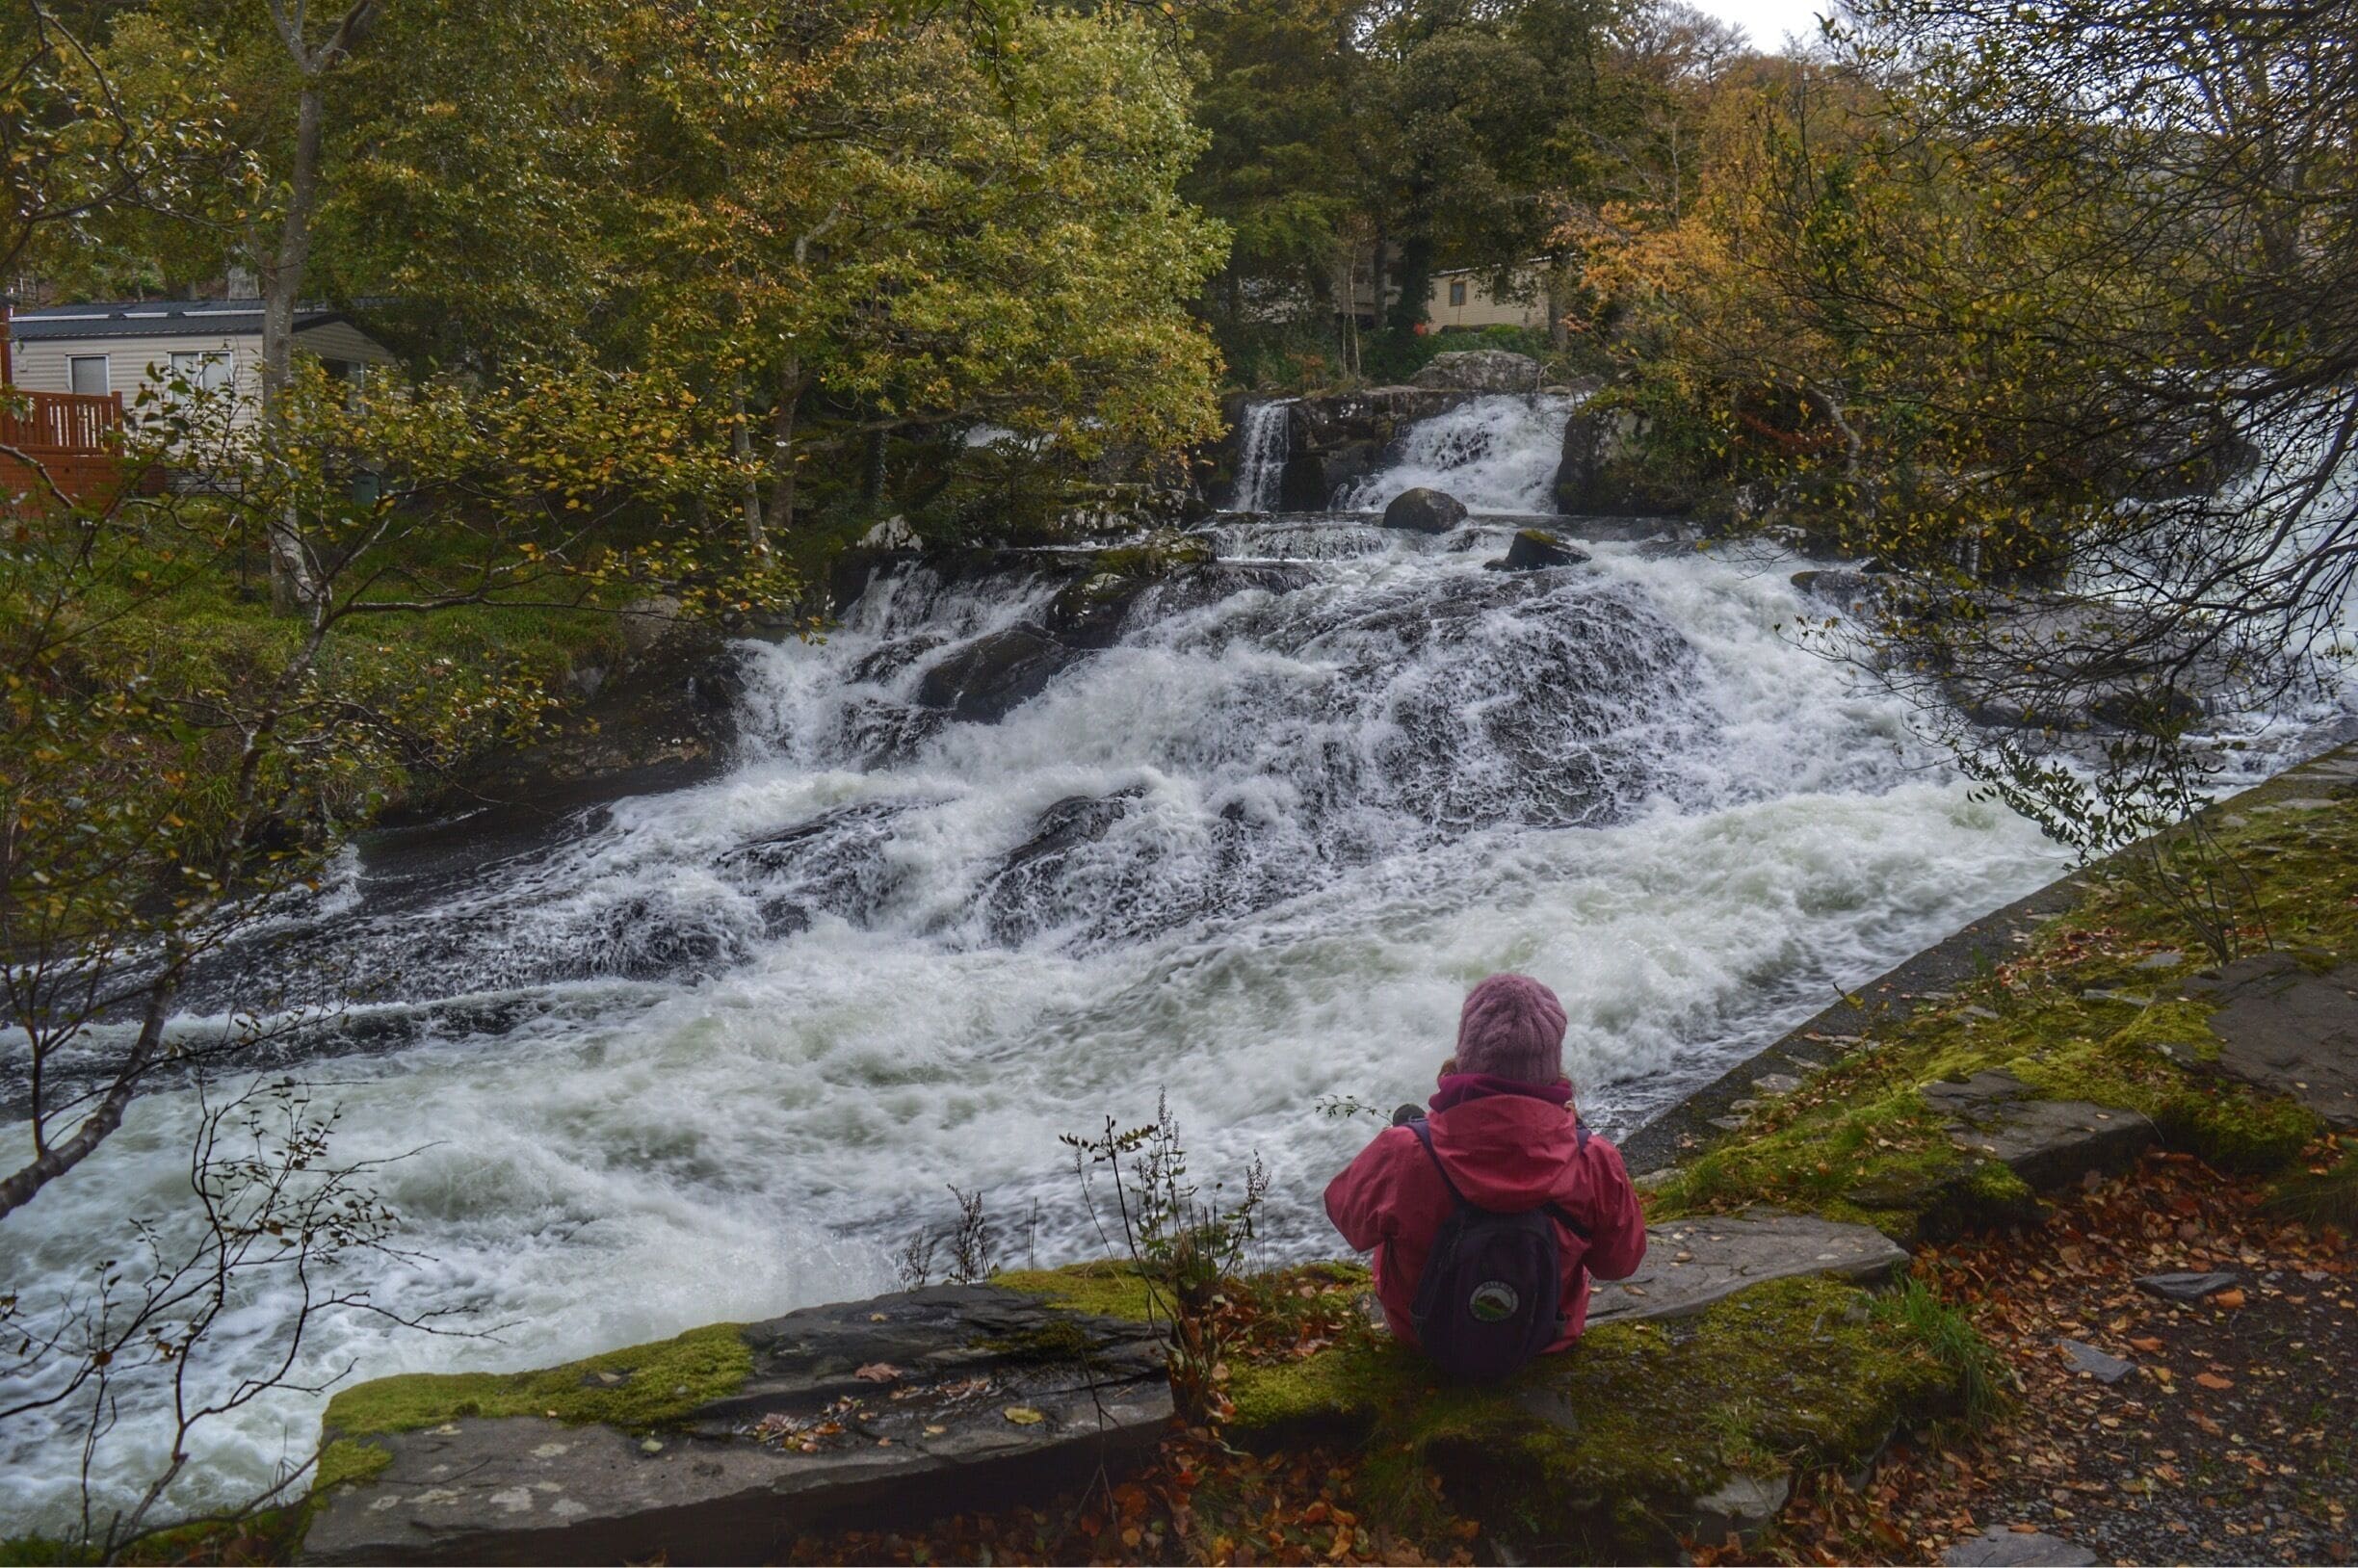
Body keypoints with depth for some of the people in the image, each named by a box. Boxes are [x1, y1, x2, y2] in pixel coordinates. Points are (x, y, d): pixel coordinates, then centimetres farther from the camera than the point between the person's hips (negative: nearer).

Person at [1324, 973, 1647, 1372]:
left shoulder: (1405, 1153, -35)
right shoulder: (1595, 1163, -31)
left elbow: (1348, 1217, -12)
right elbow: (1621, 1263, -11)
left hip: (1420, 1333, -1)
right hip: (1548, 1338, 1)